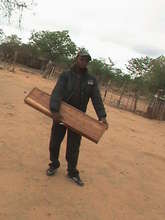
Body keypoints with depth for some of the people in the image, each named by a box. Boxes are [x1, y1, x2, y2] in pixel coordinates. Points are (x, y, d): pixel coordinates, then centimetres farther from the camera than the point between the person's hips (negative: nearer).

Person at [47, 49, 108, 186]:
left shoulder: (91, 80, 1)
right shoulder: (66, 75, -7)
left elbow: (97, 98, -6)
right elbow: (57, 92, -20)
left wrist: (102, 116, -20)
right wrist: (55, 111, -35)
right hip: (60, 114, -1)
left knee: (74, 146, 7)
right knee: (55, 142, 12)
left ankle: (72, 172, 23)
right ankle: (54, 165, 36)